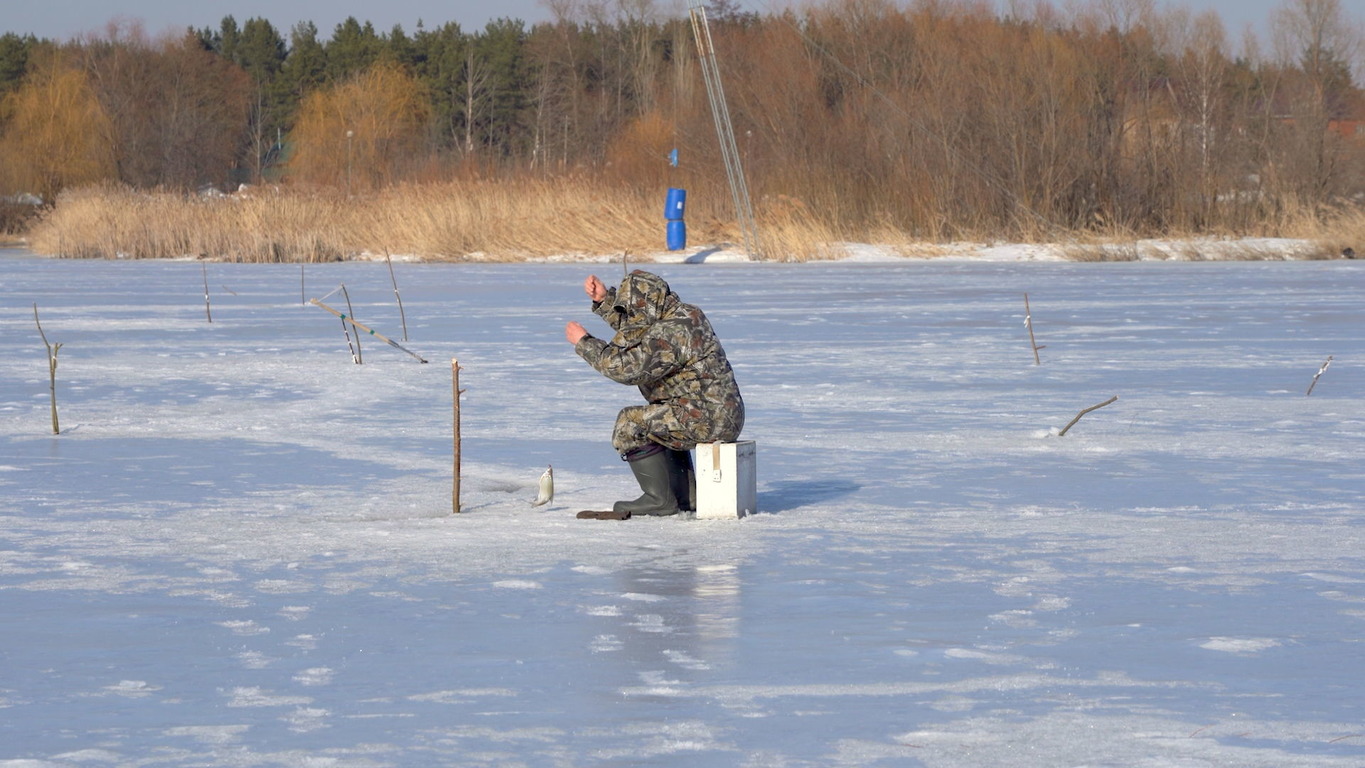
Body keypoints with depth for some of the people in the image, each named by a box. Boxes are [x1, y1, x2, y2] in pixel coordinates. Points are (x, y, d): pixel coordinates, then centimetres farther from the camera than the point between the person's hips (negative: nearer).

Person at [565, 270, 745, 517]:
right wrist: (603, 299, 14)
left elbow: (627, 368, -23)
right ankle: (685, 496, 27)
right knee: (658, 424, 34)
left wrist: (584, 343, -12)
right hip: (725, 417, 11)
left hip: (708, 419, -11)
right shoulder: (684, 315, 14)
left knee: (631, 424, -11)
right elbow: (629, 329, 26)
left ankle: (660, 500, -7)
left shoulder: (672, 333, -20)